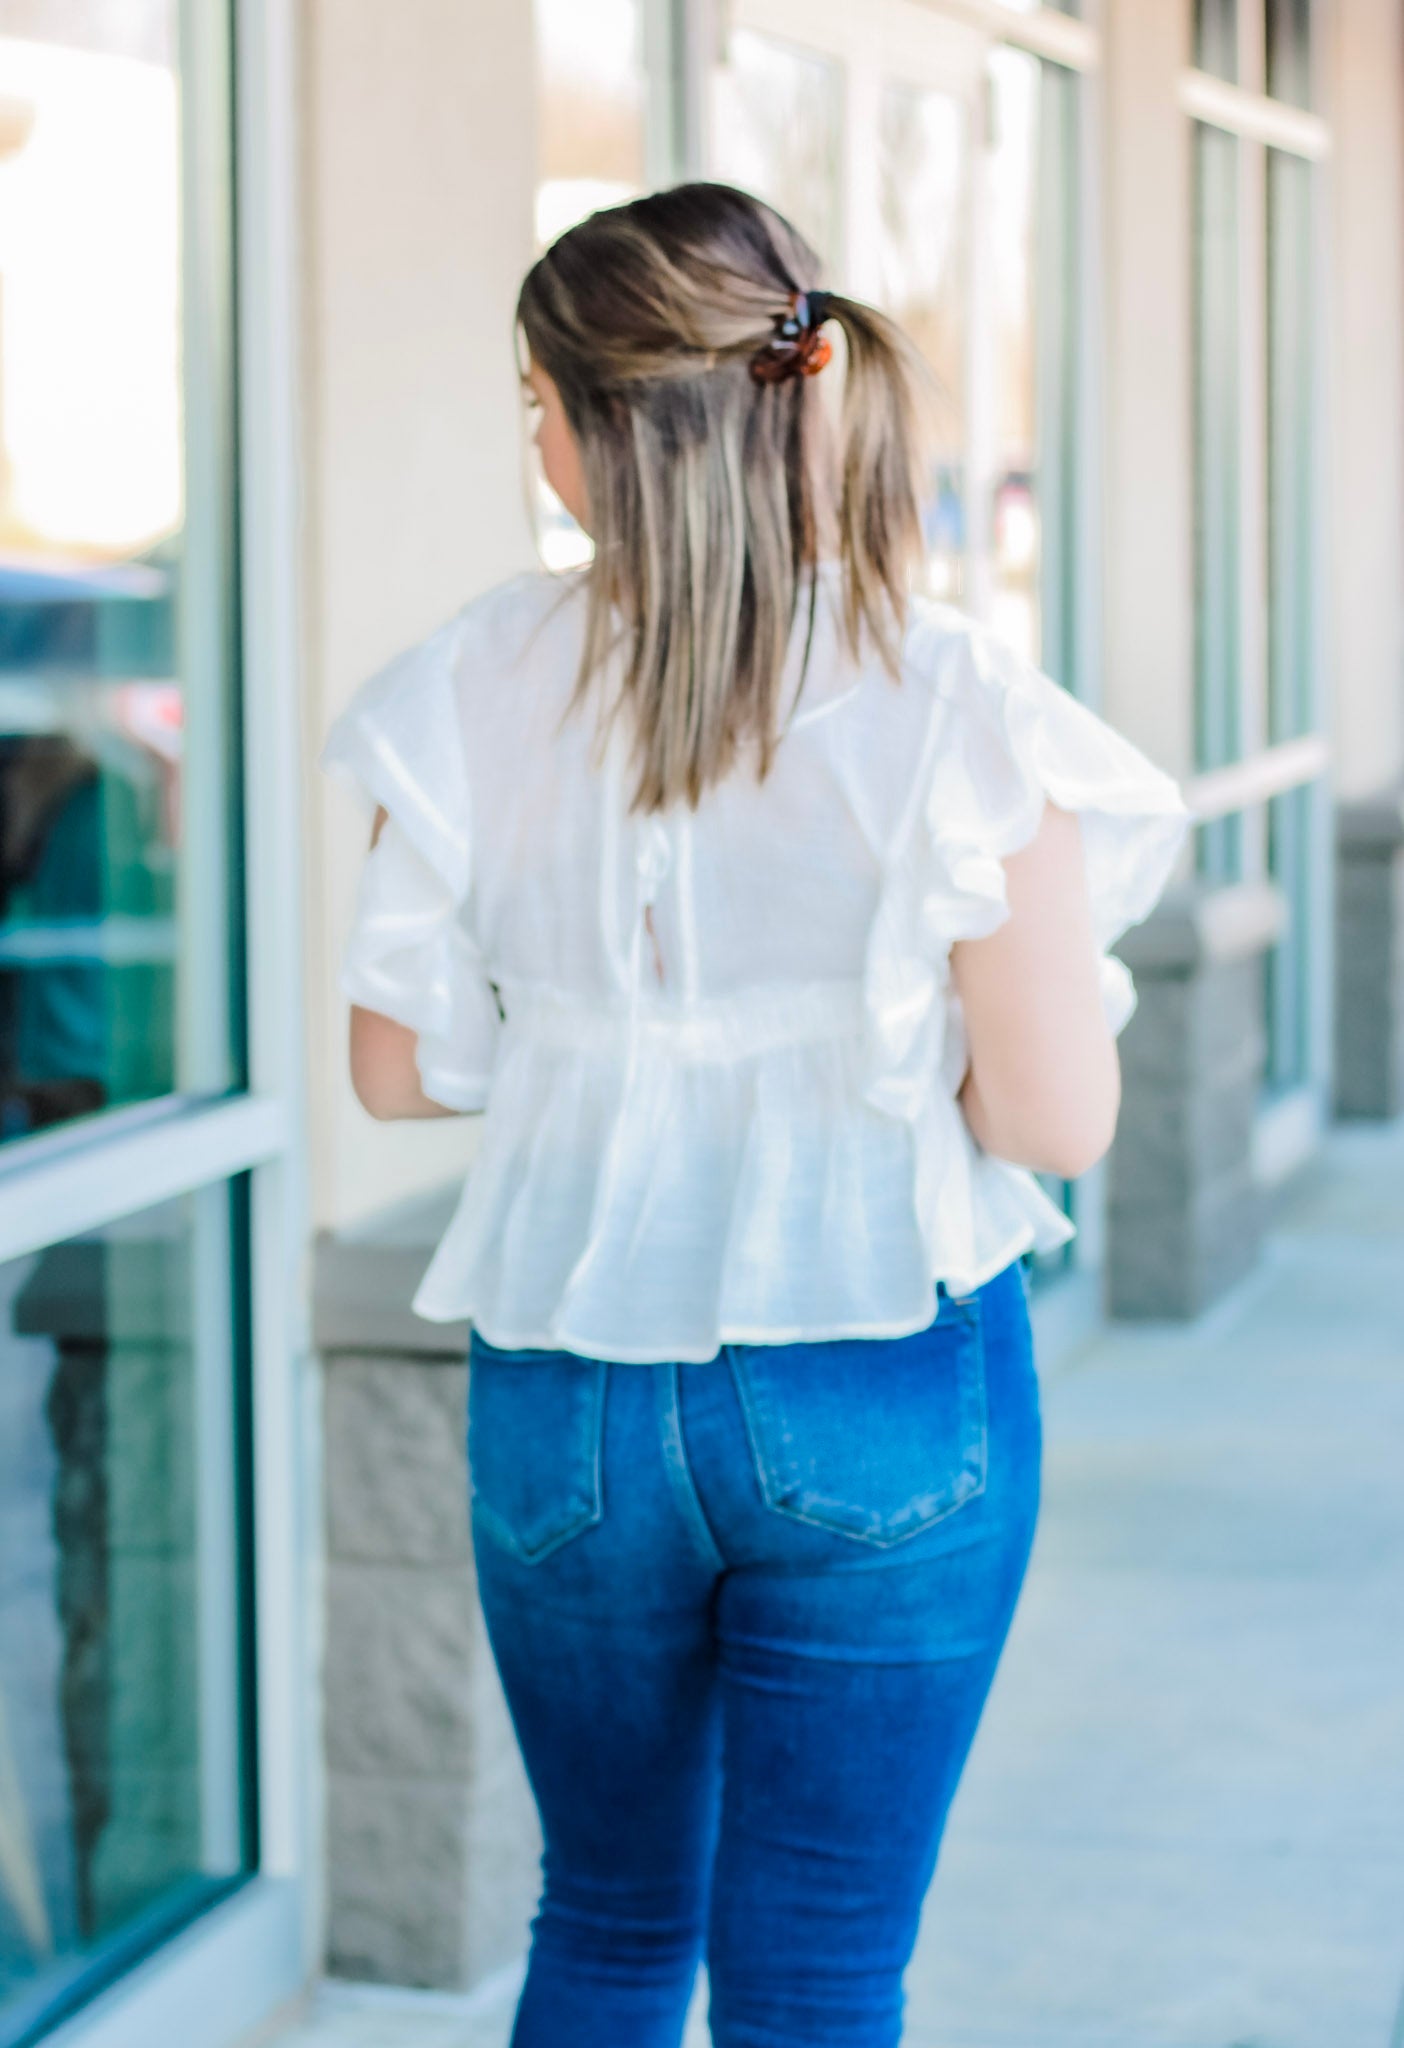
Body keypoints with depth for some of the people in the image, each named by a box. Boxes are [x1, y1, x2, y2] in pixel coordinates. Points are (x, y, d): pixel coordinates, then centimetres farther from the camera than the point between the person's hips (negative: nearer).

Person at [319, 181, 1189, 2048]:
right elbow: (1060, 1119, -11)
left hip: (566, 1398, 3)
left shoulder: (477, 690, -5)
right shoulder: (957, 708, -12)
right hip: (881, 1403, -2)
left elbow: (399, 1069, 1)